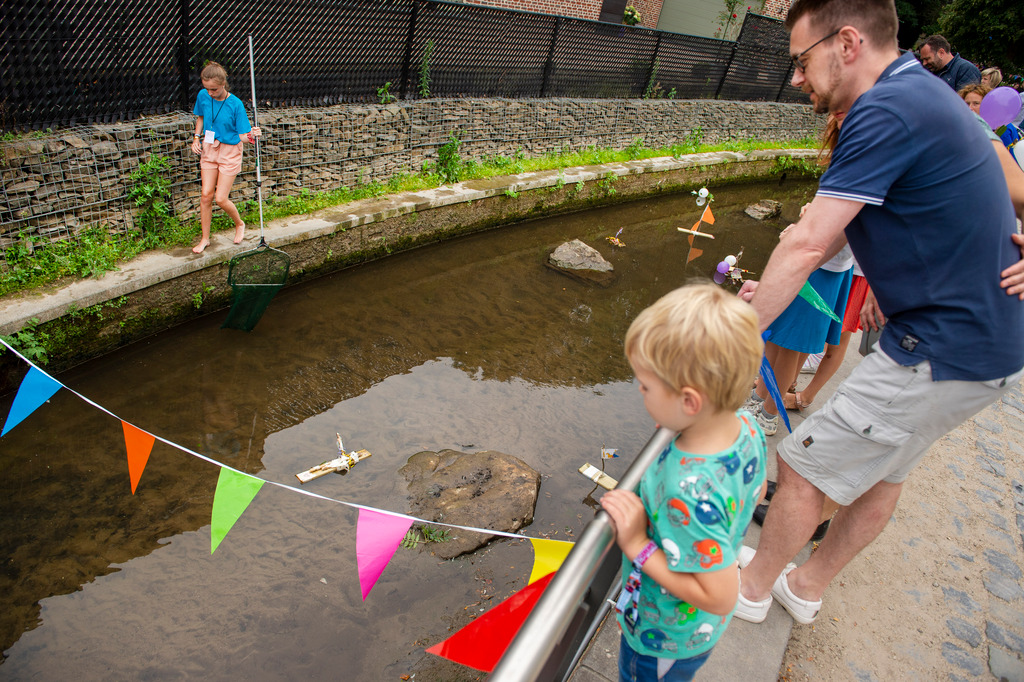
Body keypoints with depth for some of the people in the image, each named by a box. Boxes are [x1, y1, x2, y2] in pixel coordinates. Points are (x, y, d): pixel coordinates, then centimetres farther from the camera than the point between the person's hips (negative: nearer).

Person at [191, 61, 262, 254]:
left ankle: (239, 224, 26)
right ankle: (205, 238, 16)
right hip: (209, 149, 4)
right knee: (206, 195, 2)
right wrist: (196, 137, 3)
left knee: (221, 199, -5)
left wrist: (251, 136, -37)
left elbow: (242, 135, -15)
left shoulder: (235, 105, -17)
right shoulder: (203, 96, -4)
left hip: (229, 152, -4)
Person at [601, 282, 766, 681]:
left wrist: (638, 546, -30)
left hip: (663, 641, -6)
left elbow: (719, 597, -33)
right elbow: (755, 492, 2)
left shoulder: (689, 492, -44)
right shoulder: (747, 428, -19)